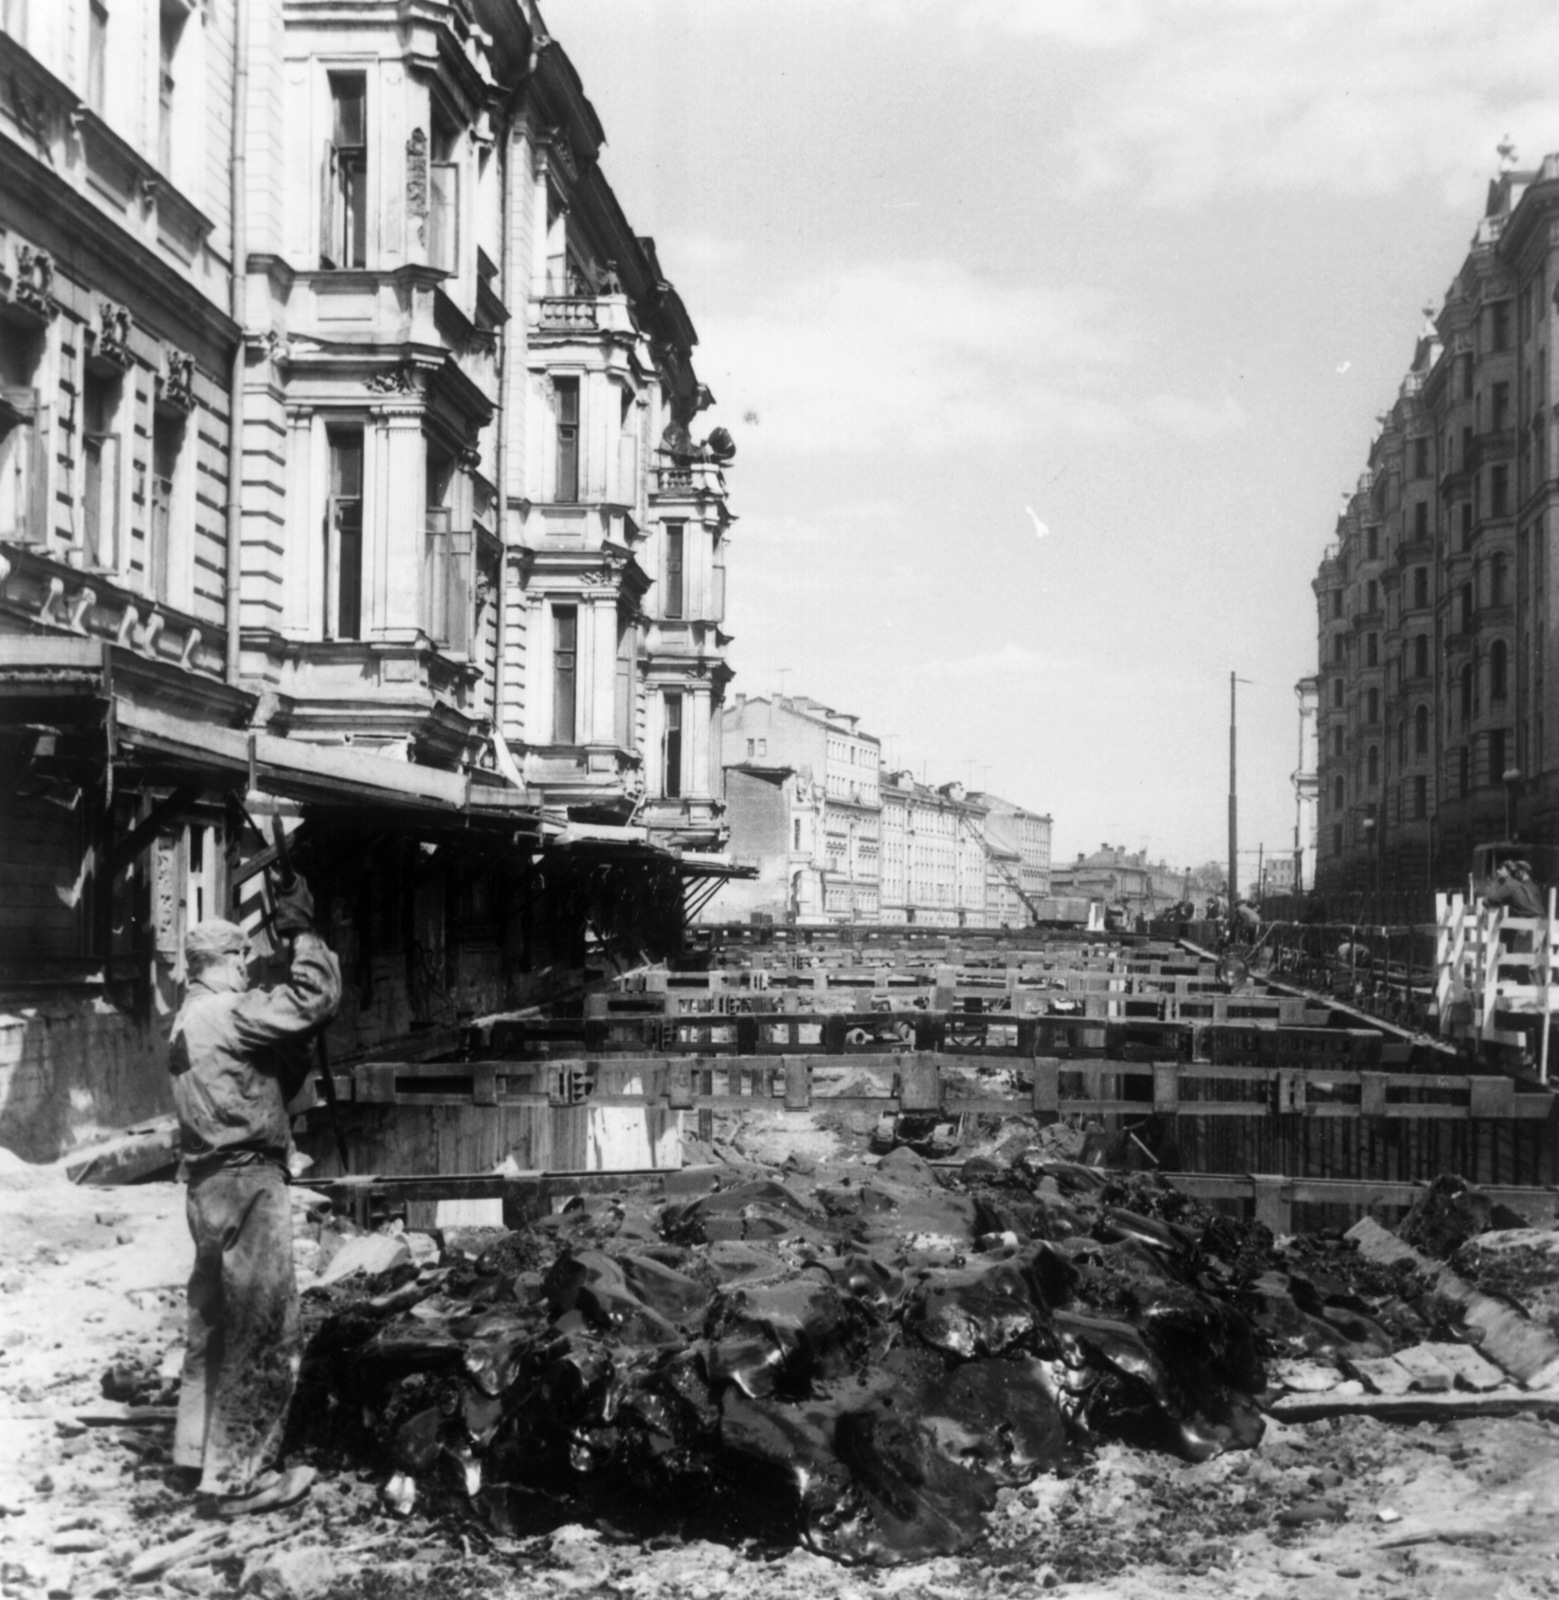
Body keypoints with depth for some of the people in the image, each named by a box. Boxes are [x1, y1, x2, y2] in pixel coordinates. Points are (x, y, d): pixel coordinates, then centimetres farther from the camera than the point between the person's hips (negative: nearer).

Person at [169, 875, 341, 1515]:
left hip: (210, 1180, 10)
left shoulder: (189, 1020, 16)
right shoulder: (229, 1013, -15)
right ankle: (237, 1478, -1)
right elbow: (314, 1000, -21)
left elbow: (265, 1083, 18)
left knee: (216, 1318, 19)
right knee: (261, 1328, -5)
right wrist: (303, 932, -11)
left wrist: (296, 1060, 3)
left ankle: (199, 1450, 28)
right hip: (246, 1181, -10)